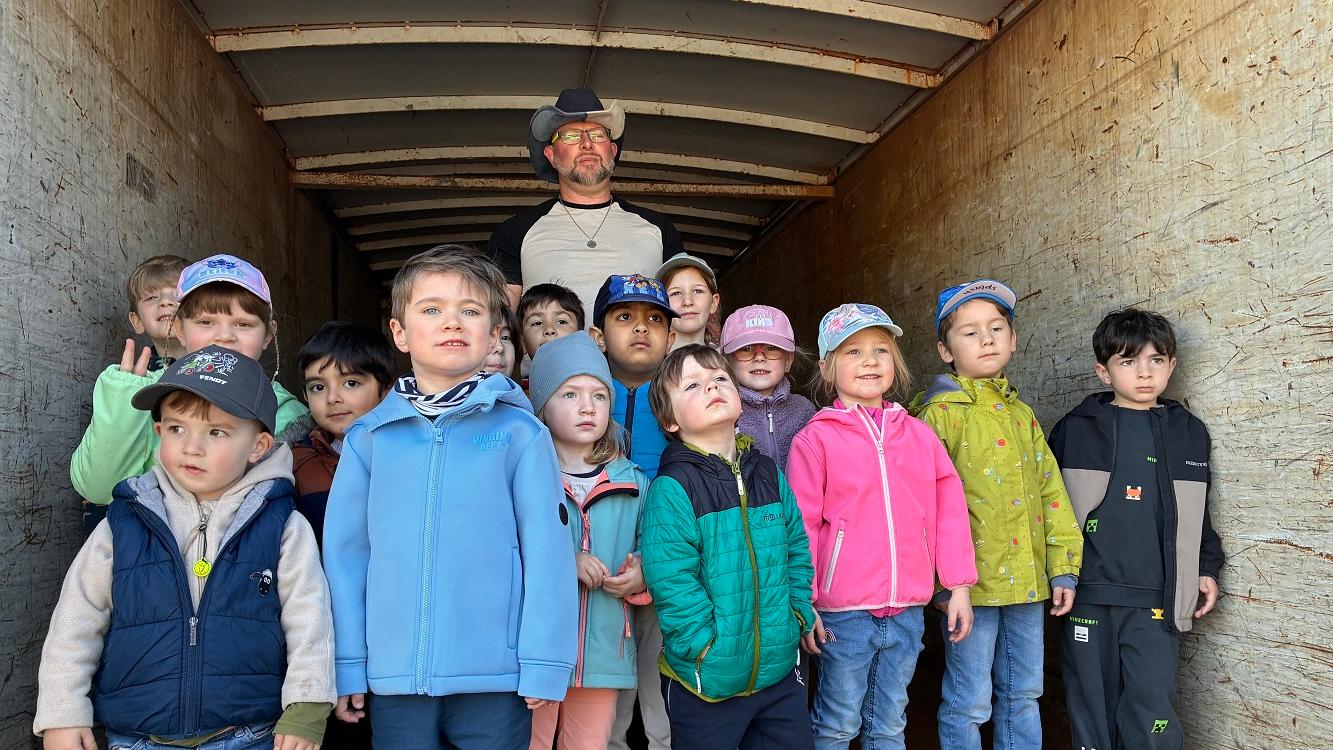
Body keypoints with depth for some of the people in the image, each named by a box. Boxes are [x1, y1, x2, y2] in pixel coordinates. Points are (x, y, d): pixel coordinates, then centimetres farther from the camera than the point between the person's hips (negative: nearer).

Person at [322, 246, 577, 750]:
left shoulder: (519, 433, -4)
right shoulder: (368, 438, 2)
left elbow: (547, 550, -6)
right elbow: (345, 552, 4)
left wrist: (544, 664, -8)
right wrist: (347, 666, 3)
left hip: (495, 678, -2)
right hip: (394, 677, 2)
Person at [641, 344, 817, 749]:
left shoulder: (769, 475, 4)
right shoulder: (672, 488, -15)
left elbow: (796, 549, 11)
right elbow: (670, 582, -19)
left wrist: (799, 614, 3)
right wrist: (708, 649, -19)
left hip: (780, 669, 5)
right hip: (706, 681, -5)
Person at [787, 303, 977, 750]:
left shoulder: (919, 435, 7)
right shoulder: (816, 439, -6)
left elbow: (949, 511, 8)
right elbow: (802, 526, -7)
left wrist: (958, 586, 5)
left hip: (908, 609, 4)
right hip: (844, 612, -4)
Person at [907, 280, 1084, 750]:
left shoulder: (1021, 414, 12)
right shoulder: (939, 412, -8)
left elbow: (1050, 490, 12)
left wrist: (1063, 566, 8)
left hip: (1028, 579, 6)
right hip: (972, 581, -6)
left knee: (1023, 695, 17)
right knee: (969, 703, 4)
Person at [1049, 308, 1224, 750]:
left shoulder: (1190, 433, 9)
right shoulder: (1074, 430, 1)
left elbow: (1197, 513, 18)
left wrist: (1207, 569, 11)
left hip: (1156, 602, 1)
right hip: (1088, 595, -1)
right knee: (1092, 712, 8)